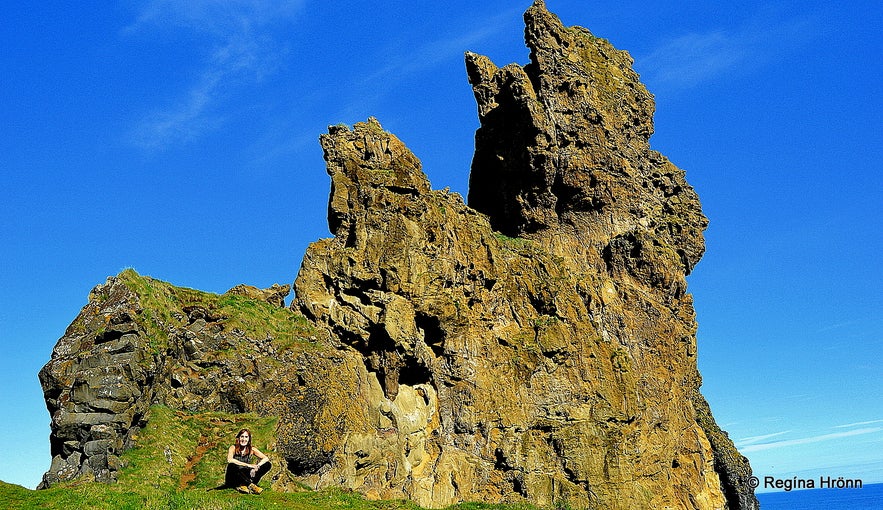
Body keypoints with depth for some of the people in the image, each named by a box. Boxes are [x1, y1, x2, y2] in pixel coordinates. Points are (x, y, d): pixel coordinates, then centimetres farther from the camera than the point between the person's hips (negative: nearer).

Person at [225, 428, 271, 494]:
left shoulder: (251, 449, 1)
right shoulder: (233, 448, -9)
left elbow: (266, 458, -5)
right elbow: (229, 460, -30)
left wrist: (257, 466, -25)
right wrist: (248, 465, -31)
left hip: (245, 478, 4)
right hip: (232, 480, -4)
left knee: (267, 465, -12)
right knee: (232, 465, -36)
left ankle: (243, 486, -24)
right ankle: (251, 485, -30)